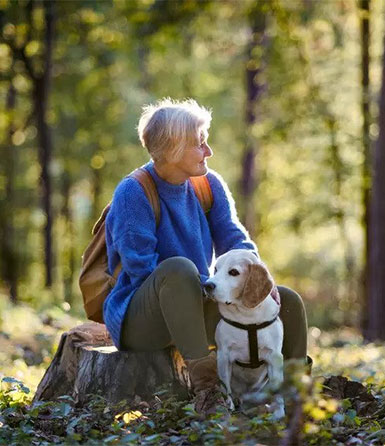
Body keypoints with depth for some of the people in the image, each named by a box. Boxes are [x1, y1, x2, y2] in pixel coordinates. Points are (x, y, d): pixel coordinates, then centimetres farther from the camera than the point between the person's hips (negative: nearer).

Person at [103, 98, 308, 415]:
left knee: (287, 301, -5)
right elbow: (143, 269, -20)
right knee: (178, 268, -39)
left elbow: (235, 240, 3)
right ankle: (205, 388, -38)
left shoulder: (209, 184, 5)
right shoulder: (133, 193, -16)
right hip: (137, 318, -7)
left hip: (194, 308, 7)